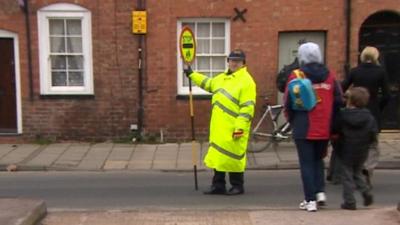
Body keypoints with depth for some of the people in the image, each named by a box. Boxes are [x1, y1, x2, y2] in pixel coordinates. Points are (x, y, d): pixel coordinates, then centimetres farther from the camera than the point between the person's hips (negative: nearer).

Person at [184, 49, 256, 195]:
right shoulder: (222, 77, 17)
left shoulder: (246, 81, -11)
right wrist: (192, 75, 35)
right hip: (219, 127, 8)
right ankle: (218, 185, 20)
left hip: (233, 128, -8)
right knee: (218, 155, 11)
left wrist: (240, 127, -22)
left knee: (233, 157, -3)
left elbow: (247, 107, -17)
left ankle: (237, 186, 11)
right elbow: (208, 83, 36)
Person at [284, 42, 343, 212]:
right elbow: (338, 101, 6)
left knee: (307, 163, 5)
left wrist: (292, 121, 10)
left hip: (304, 129, -3)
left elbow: (288, 104, -7)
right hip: (324, 129, 4)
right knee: (318, 160, 22)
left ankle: (310, 200, 5)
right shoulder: (329, 76, 3)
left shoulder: (296, 76, -8)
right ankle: (320, 192, 11)